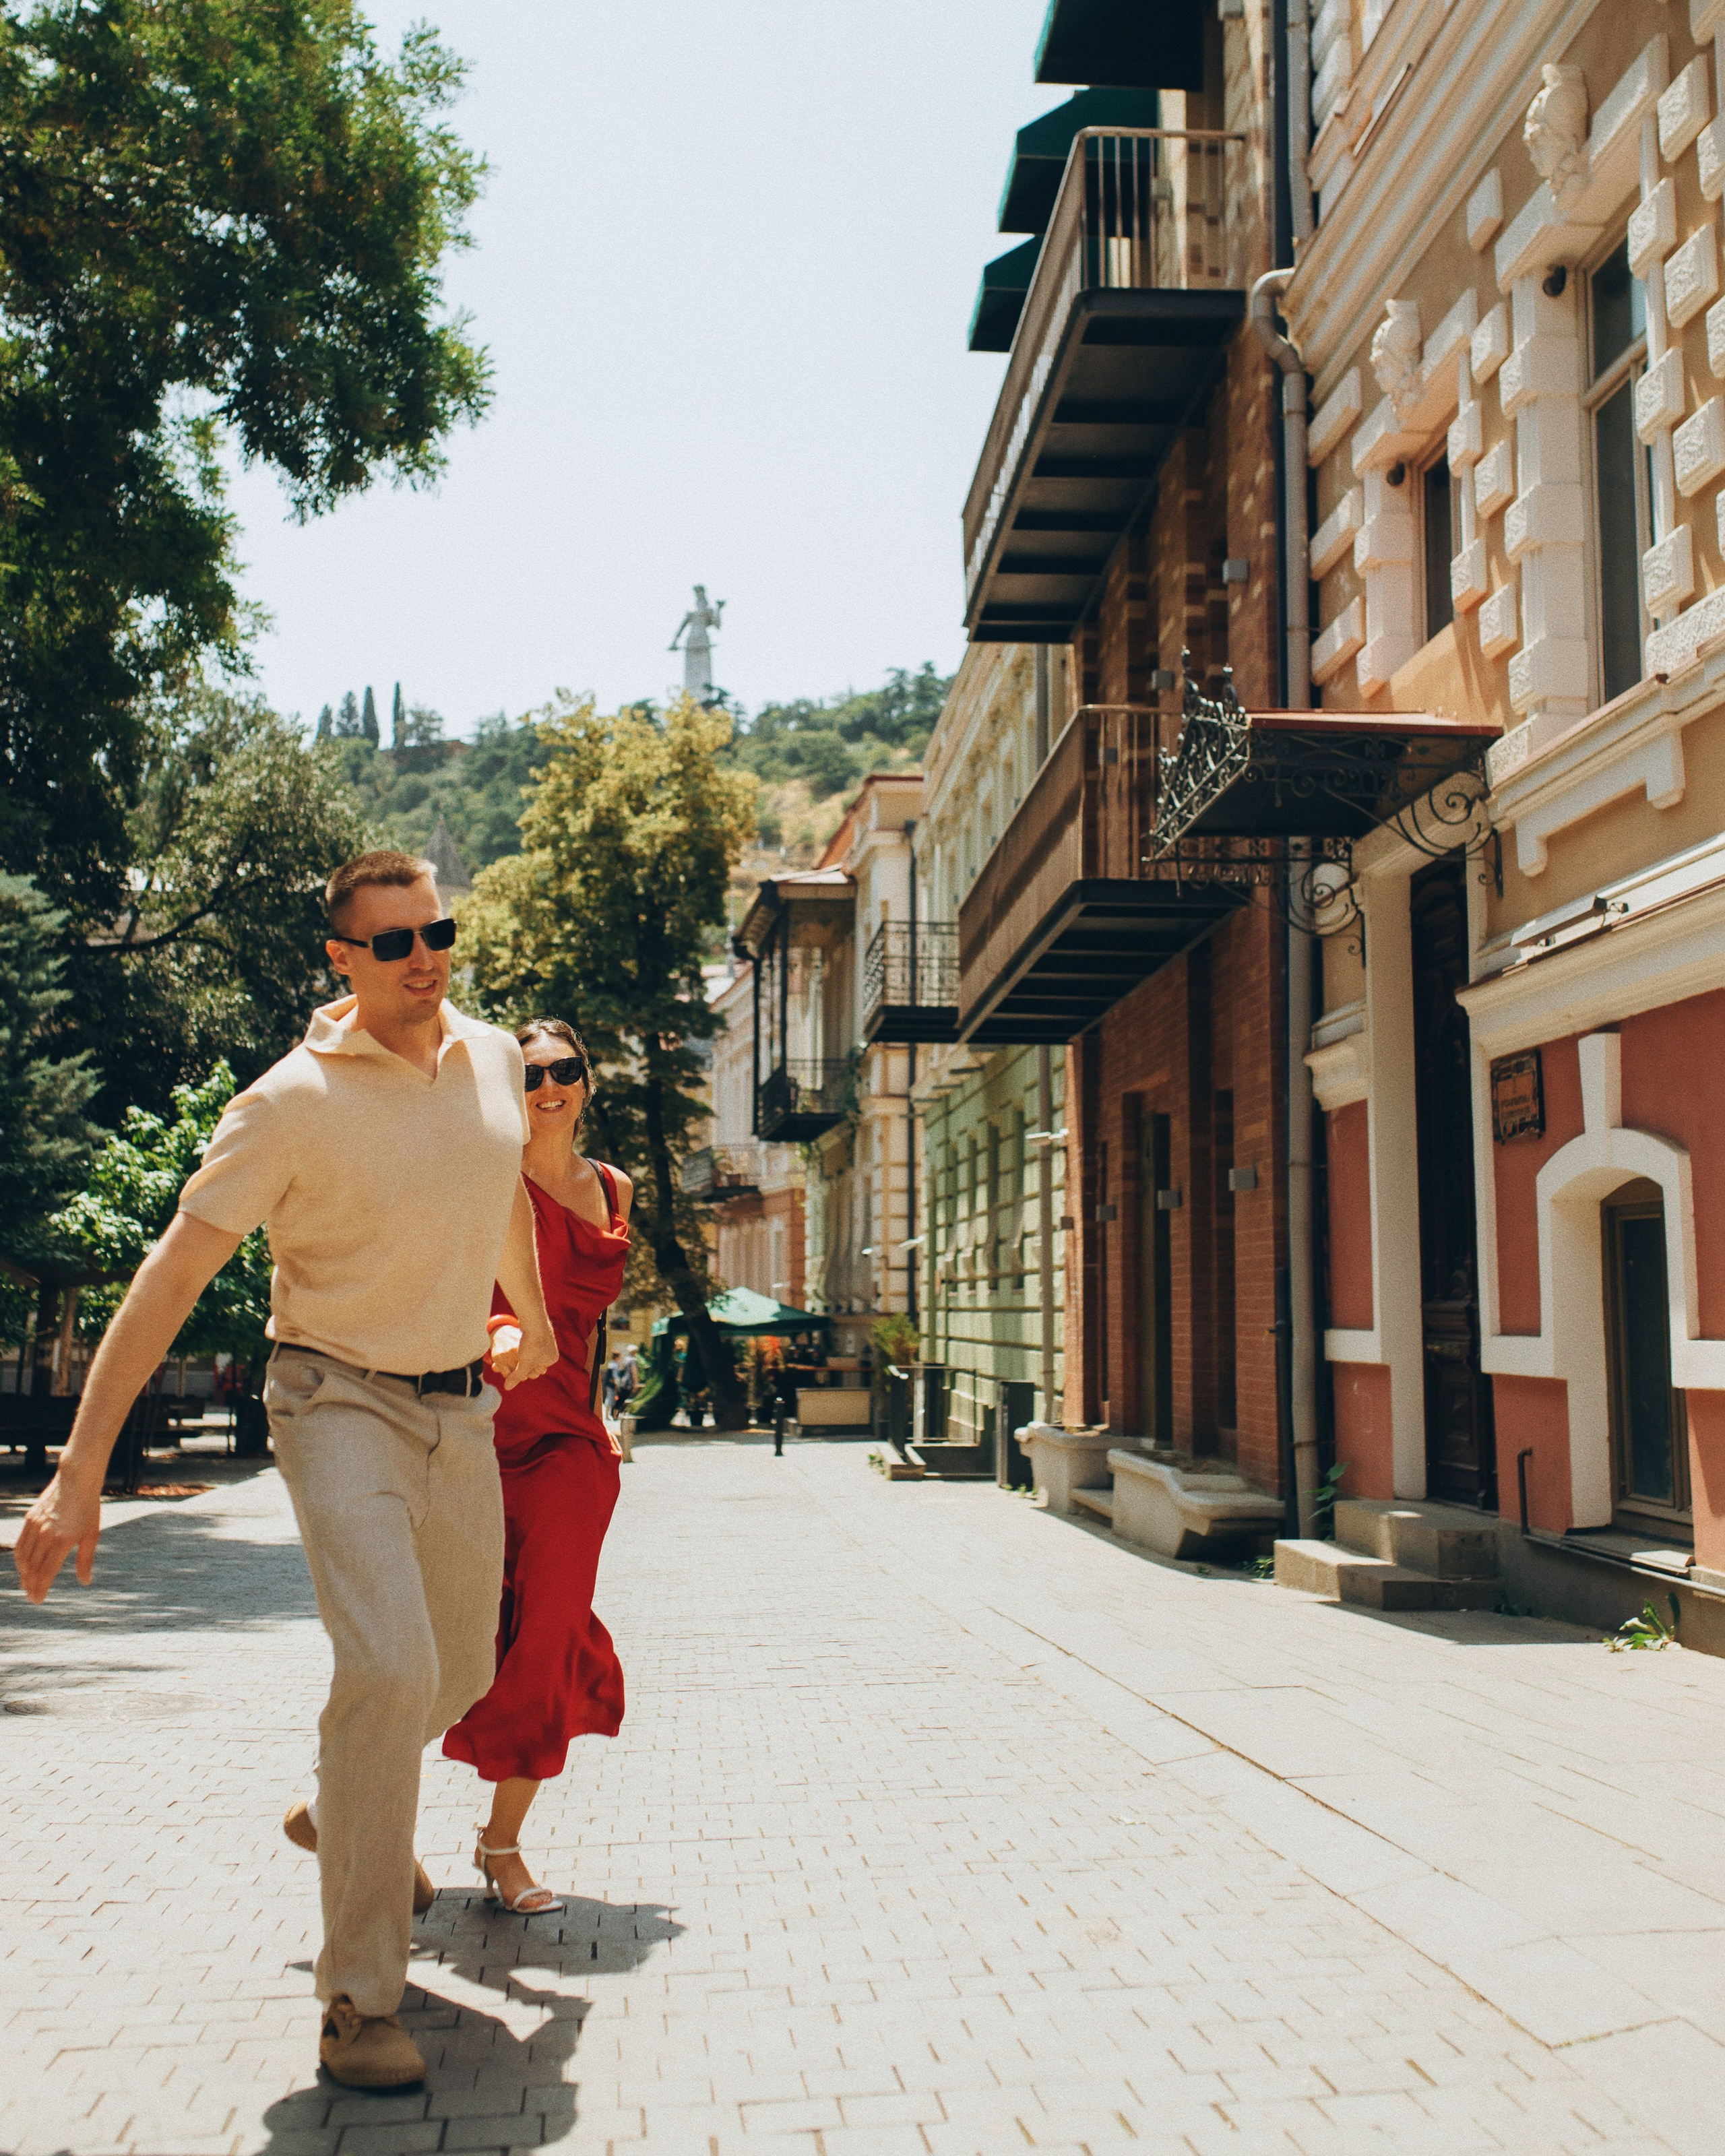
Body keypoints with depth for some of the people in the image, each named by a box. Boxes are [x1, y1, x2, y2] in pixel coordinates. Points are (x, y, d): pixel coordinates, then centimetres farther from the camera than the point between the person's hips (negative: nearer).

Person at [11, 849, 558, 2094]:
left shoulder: (494, 1060, 0)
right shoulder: (295, 1100, -17)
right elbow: (173, 1275, -17)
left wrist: (535, 1320, 35)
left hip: (462, 1407, 6)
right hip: (340, 1397, -6)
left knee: (462, 1674, 17)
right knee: (389, 1668, -23)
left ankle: (342, 1813, 49)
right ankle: (360, 1996, -8)